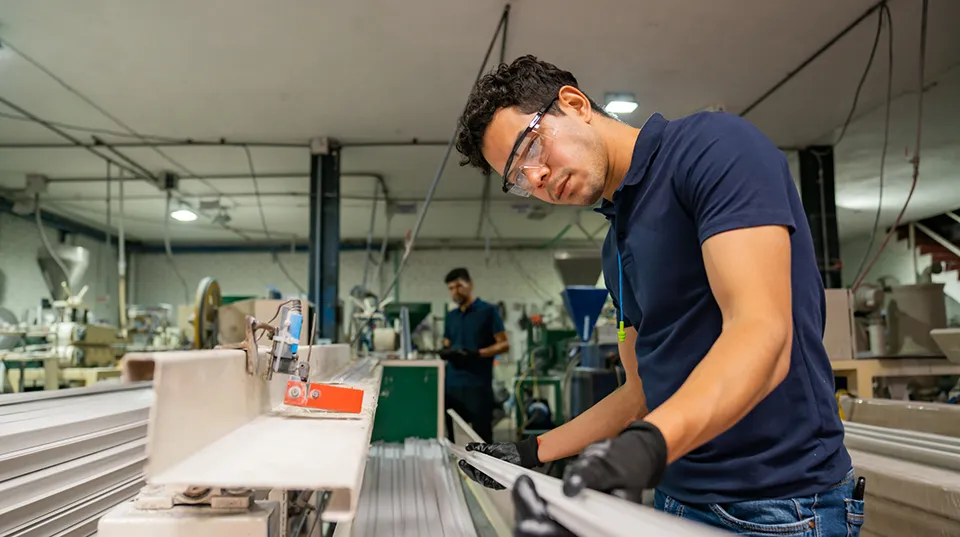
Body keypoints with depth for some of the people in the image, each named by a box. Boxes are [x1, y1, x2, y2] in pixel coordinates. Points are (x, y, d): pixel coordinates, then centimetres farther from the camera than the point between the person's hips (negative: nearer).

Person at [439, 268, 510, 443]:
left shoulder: (489, 311, -3)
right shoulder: (451, 316, 15)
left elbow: (504, 344, -6)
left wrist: (476, 353, -19)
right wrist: (445, 352, -6)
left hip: (478, 385, -6)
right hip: (452, 384, 6)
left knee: (482, 437, -1)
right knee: (450, 437, 8)